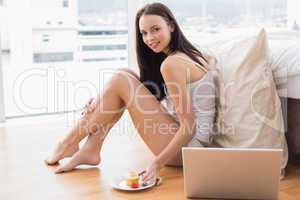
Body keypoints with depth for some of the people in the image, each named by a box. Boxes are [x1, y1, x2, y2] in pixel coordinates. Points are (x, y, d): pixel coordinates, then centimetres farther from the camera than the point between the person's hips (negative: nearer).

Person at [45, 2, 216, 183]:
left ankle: (69, 144, 4)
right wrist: (102, 104, 6)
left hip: (186, 148, -9)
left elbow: (189, 125, -21)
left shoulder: (171, 63, -17)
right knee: (127, 77, 7)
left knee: (121, 80, -11)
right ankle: (91, 149, 7)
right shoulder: (189, 54, 13)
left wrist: (158, 163, -20)